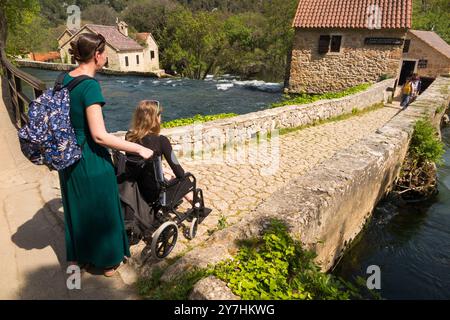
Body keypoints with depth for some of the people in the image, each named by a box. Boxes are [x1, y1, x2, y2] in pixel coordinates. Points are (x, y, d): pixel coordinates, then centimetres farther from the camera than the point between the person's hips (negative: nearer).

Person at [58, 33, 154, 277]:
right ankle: (108, 262, 32)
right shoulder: (90, 85, -22)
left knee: (75, 208, 23)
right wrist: (139, 148, -21)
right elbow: (99, 136, -26)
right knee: (102, 209, 12)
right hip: (91, 159, -8)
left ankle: (76, 257, 43)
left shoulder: (64, 79, 2)